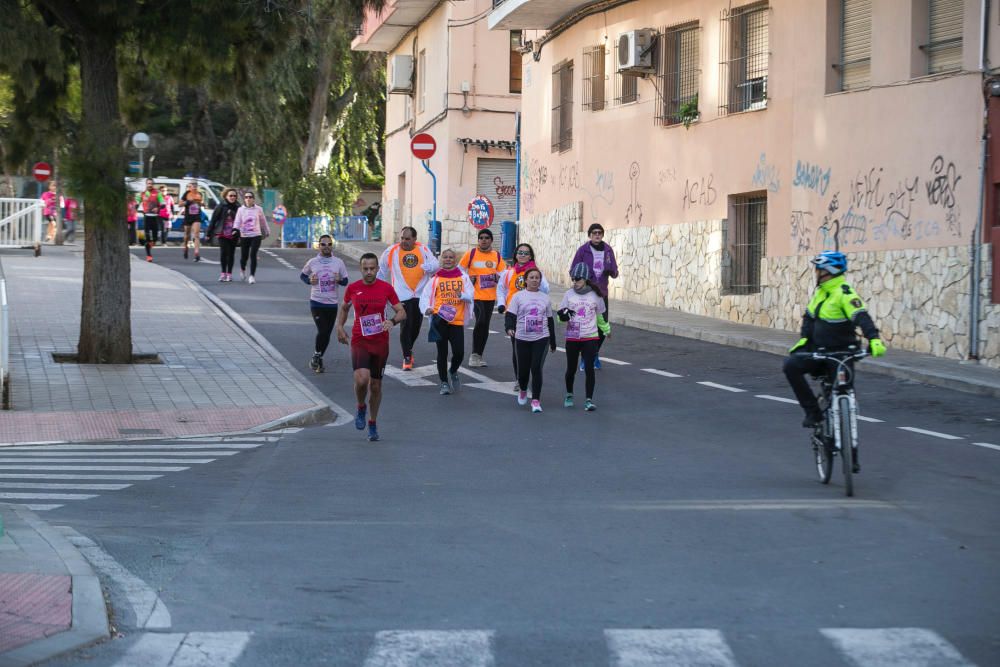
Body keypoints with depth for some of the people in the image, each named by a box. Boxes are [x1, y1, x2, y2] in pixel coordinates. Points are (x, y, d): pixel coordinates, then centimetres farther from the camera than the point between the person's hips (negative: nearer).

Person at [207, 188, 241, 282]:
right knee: (223, 253, -5)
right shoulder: (221, 207, -2)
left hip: (233, 235, 1)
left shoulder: (238, 208, 2)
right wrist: (209, 233, 0)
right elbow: (213, 220, 1)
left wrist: (241, 235, 8)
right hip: (222, 234, -1)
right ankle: (223, 273, 8)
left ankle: (229, 274, 15)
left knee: (231, 254, 5)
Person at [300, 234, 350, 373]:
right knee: (322, 331, -16)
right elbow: (302, 275, 16)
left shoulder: (339, 262, 3)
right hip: (316, 302, -2)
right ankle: (316, 356, 6)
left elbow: (345, 281, 10)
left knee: (327, 333, 7)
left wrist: (339, 280, -13)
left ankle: (319, 358, 25)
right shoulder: (312, 262, 0)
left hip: (332, 303, 2)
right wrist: (309, 281, -5)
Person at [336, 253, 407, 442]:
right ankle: (361, 408, 8)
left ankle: (372, 424, 27)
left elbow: (402, 312, 1)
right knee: (361, 379, -23)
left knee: (376, 385, 9)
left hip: (380, 342, 1)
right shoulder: (352, 288, 0)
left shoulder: (386, 288, -2)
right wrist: (339, 327, 6)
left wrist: (392, 321, -20)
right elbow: (344, 308, 19)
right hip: (359, 341, -1)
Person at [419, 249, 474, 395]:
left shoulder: (463, 278, 9)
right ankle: (444, 382, 17)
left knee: (459, 352, -5)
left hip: (457, 321, 1)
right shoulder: (435, 279, 6)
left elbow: (470, 296, 0)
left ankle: (453, 372, 27)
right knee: (442, 353, 4)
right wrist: (426, 309, -19)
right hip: (440, 319, -1)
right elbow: (425, 295, -1)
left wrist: (461, 295, -21)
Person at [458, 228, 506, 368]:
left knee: (485, 325, 9)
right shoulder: (471, 254, -3)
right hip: (476, 295, -4)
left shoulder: (497, 256, 6)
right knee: (481, 321, -19)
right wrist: (468, 279, -9)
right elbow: (460, 270, 4)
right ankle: (474, 354, -6)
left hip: (490, 296, 4)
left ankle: (479, 355, 21)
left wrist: (497, 277, -8)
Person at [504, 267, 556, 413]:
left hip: (541, 338, 1)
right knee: (523, 369, 7)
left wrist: (553, 342, 18)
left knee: (537, 368, -12)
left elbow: (550, 320, 16)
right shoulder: (518, 296, 1)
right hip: (522, 338, -1)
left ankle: (536, 400, -7)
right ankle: (522, 390, 38)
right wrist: (509, 328, -26)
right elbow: (510, 315, -5)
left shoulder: (545, 298, 10)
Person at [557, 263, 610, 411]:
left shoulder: (596, 295, 0)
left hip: (590, 338, -1)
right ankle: (569, 395, 34)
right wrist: (563, 315, -20)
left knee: (589, 368, -10)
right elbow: (560, 314, 4)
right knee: (571, 369, 11)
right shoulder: (568, 295, 1)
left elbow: (601, 315, 15)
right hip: (572, 338, 1)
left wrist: (607, 329, 27)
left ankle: (589, 400, -4)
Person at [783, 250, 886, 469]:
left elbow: (862, 317, -31)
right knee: (791, 365, -18)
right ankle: (813, 411, -10)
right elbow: (809, 317, 16)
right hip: (819, 351, 7)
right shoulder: (821, 291, 8)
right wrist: (803, 339, 2)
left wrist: (874, 339, -46)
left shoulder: (844, 293, -18)